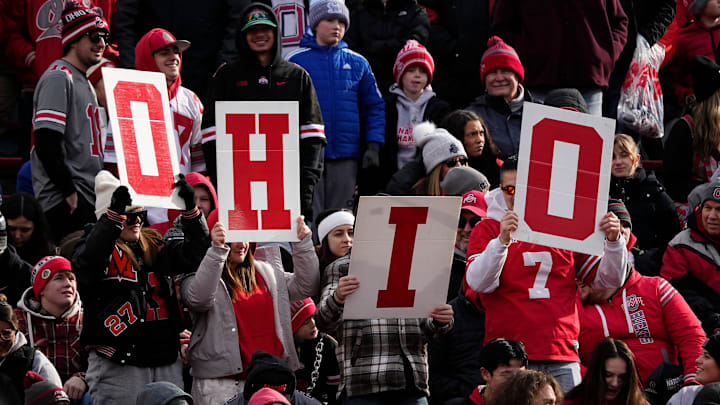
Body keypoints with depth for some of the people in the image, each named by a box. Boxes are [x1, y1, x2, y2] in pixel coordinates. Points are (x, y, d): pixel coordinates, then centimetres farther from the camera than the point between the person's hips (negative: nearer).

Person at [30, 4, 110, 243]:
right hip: (63, 201, -10)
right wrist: (69, 190, -18)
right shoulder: (59, 78, -9)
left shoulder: (84, 81, 22)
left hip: (87, 199, 10)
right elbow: (46, 142, -18)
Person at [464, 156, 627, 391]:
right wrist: (502, 240, -23)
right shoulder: (488, 229, 7)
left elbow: (608, 280, 15)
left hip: (562, 357, 3)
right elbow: (479, 283, -10)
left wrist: (614, 242, -2)